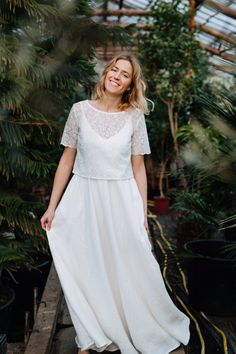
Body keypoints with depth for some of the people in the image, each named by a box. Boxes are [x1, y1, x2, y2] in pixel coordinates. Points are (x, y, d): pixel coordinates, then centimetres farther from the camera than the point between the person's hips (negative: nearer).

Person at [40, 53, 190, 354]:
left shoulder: (134, 117, 0)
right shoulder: (80, 110, -1)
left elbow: (138, 168, 3)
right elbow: (67, 160, 2)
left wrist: (143, 214, 1)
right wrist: (52, 206, 1)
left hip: (121, 201, 0)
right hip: (83, 200, 1)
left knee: (126, 270, 7)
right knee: (85, 270, 9)